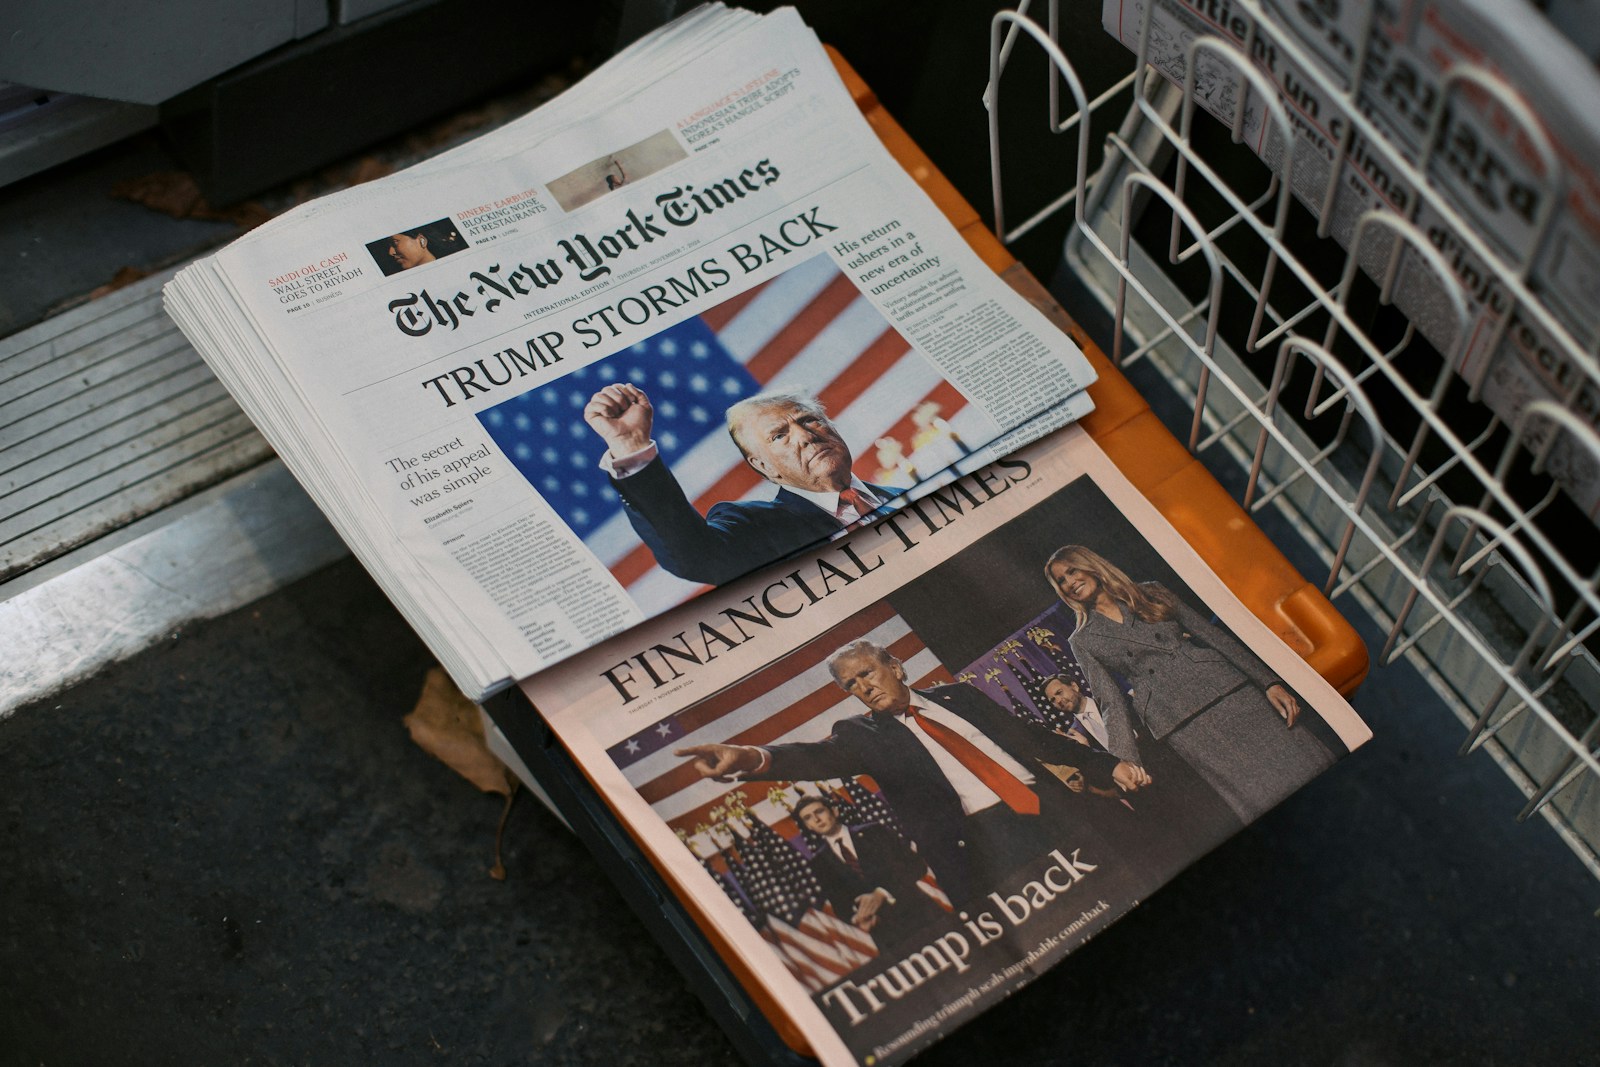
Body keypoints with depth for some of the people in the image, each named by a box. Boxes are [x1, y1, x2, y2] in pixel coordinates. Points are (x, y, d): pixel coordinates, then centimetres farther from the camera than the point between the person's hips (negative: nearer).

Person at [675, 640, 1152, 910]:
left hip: (1051, 810, 4)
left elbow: (1033, 736, 18)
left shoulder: (957, 697, 16)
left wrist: (1106, 765, 14)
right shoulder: (863, 733, 6)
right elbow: (823, 756, -14)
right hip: (987, 842, -3)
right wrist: (752, 758, -35)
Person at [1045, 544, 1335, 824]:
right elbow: (1112, 702, 3)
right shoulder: (1083, 640, 11)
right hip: (1181, 724, -3)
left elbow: (1211, 633, 13)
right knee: (1264, 797, -17)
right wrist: (1126, 760, -15)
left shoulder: (1149, 593, 16)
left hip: (1223, 684, 3)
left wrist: (1269, 682, 6)